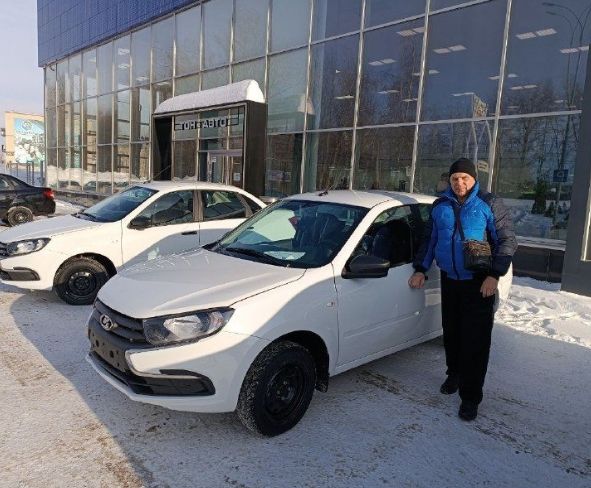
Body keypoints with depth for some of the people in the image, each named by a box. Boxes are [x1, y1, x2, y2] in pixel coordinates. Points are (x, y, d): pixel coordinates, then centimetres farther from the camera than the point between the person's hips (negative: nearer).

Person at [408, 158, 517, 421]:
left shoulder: (489, 204, -6)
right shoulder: (440, 206, 6)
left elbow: (508, 241, -6)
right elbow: (429, 240, 14)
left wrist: (494, 275, -15)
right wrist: (420, 269, 6)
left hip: (479, 283, -4)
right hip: (449, 280, 4)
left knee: (476, 339, -5)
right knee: (451, 333, 14)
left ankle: (470, 396, 5)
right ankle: (454, 374, 36)